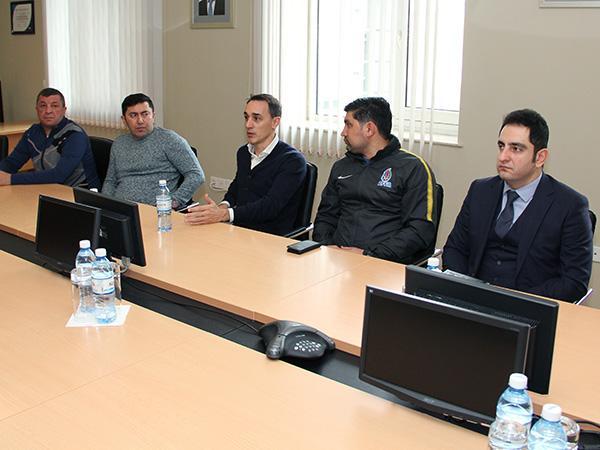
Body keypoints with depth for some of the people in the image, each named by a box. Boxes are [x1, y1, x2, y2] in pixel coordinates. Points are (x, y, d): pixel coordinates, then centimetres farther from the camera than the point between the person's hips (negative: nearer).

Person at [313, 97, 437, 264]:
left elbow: (421, 230, -8)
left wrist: (370, 255, -15)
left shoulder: (413, 168, 1)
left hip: (385, 263, -4)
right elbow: (325, 216, 26)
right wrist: (325, 246, 3)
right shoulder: (341, 167, 22)